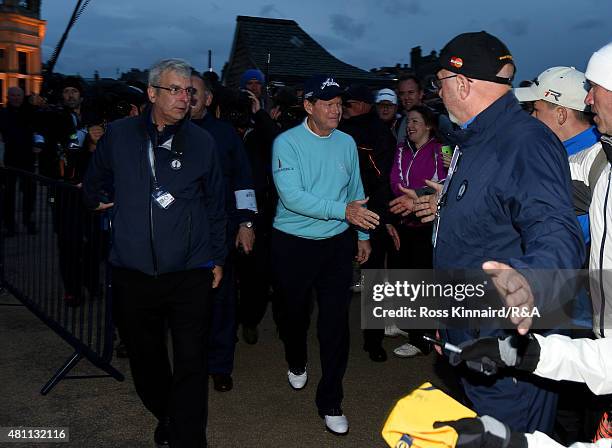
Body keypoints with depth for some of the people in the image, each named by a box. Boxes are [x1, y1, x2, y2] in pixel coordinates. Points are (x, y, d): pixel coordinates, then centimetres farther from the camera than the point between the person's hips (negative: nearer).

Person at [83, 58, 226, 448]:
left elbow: (216, 204, 8)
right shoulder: (119, 135, 0)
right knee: (145, 356, 15)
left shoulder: (202, 141, 1)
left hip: (190, 272, -1)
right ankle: (165, 416, 39)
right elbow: (95, 180, 20)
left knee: (191, 361, -2)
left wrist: (218, 257, 10)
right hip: (134, 270, 2)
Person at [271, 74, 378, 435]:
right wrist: (343, 210, -31)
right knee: (295, 314, 17)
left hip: (338, 244, 3)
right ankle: (297, 364, 48)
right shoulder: (287, 143, -13)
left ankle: (330, 401, 13)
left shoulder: (347, 143, 2)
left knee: (336, 321, 0)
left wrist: (363, 234, 14)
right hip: (293, 244, -2)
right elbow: (292, 197, -24)